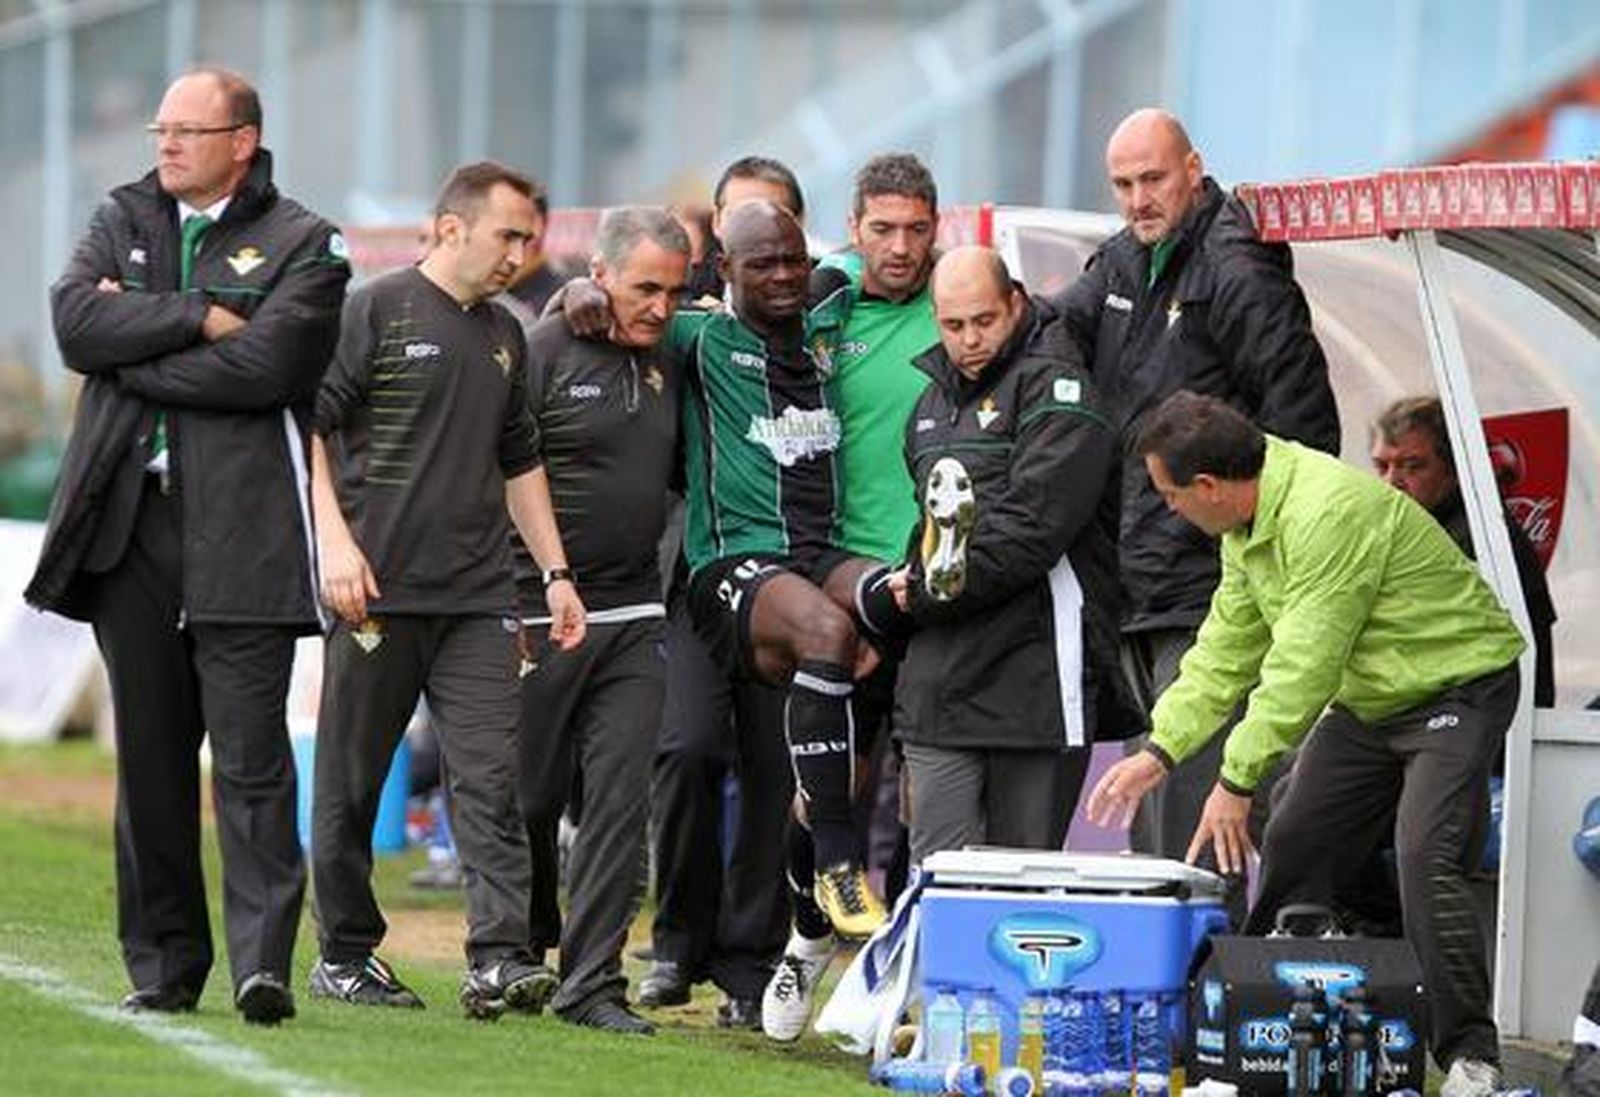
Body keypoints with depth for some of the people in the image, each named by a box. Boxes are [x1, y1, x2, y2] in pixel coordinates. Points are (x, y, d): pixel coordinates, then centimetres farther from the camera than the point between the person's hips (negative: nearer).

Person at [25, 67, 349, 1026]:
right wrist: (197, 318, -9)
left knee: (251, 756, -11)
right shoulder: (124, 219, 16)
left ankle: (263, 959, -15)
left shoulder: (301, 245, 3)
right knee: (151, 756, 7)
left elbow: (264, 366, -12)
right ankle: (163, 967, 13)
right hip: (129, 524, 4)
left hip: (241, 532, -4)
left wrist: (130, 353, -5)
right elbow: (76, 319, -2)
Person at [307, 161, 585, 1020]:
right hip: (378, 590, -5)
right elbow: (308, 426, -8)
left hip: (477, 596, 5)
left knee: (491, 778, -8)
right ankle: (345, 955, 15)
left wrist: (555, 572, 21)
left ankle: (499, 961, -16)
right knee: (352, 781, 4)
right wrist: (334, 539, -17)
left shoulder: (504, 337, 18)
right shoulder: (376, 312, -3)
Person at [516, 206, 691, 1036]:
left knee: (621, 801, -5)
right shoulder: (543, 353, -7)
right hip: (537, 616, -5)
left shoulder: (665, 367, 12)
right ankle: (523, 954, 27)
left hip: (631, 622, 5)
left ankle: (591, 984, -5)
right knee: (529, 801, 7)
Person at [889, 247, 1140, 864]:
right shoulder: (936, 398, 21)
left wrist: (927, 593, -9)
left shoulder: (1054, 390, -5)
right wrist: (911, 579, 12)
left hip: (1034, 674, -7)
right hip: (941, 684, 7)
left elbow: (1033, 527, -16)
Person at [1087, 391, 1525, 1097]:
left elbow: (1303, 665, -30)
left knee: (1425, 862, -22)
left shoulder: (1328, 512, -31)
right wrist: (1159, 751, -1)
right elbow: (1227, 648, 7)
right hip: (1366, 700, 10)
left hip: (1456, 687, -10)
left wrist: (1237, 780, -27)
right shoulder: (1246, 524, 1)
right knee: (1290, 854, 7)